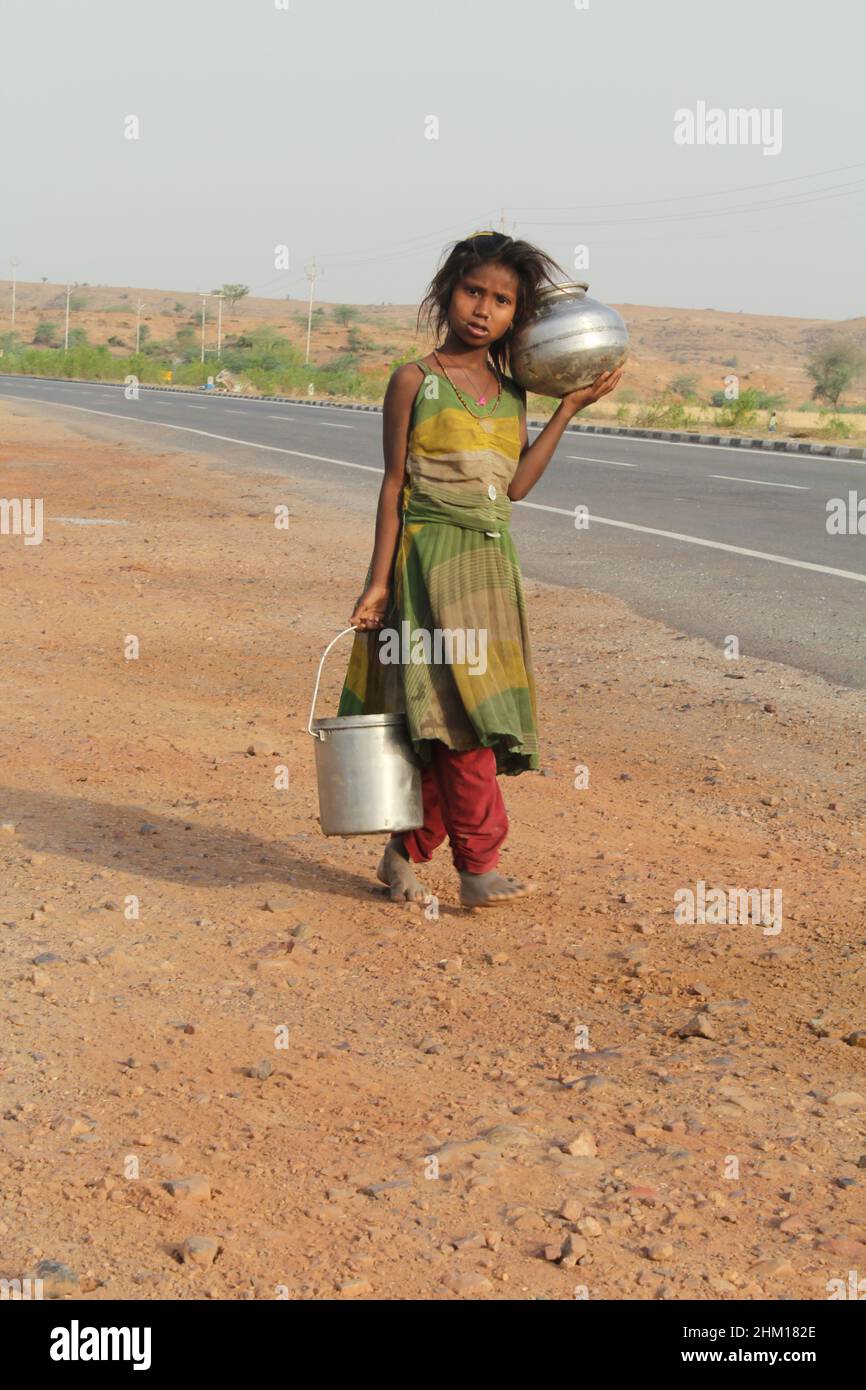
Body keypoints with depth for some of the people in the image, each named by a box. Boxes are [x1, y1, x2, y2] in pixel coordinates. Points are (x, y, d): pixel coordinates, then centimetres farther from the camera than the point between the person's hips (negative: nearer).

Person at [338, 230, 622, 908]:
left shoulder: (510, 394, 13)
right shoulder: (416, 381, -2)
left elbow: (515, 486, 5)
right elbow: (395, 485, -2)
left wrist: (570, 407, 9)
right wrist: (379, 581, -6)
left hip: (493, 563, 5)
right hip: (431, 555, -5)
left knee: (451, 729, 5)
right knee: (462, 709, -14)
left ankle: (405, 853, 17)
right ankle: (480, 865, -9)